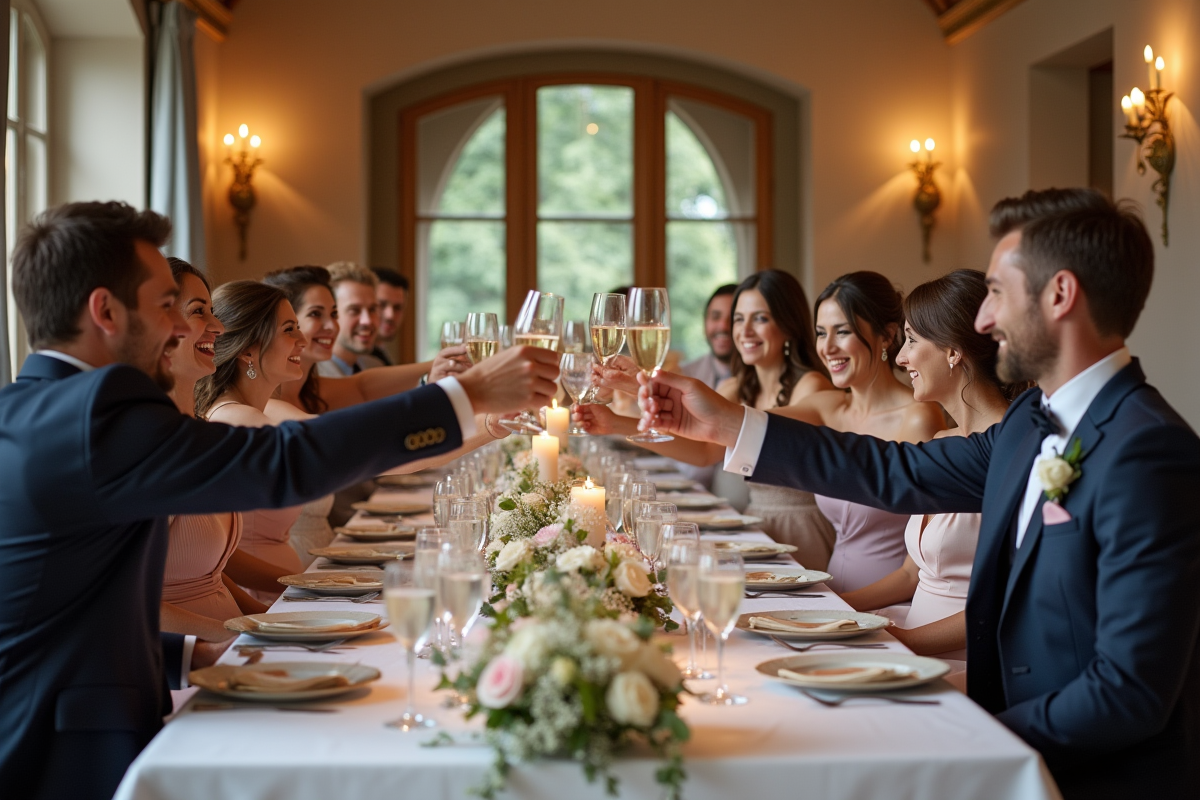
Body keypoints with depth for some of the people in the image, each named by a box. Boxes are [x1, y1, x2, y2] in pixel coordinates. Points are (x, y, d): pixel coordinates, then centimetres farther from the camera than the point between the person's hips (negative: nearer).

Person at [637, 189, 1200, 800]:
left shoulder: (1147, 454, -22)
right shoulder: (1033, 422, 6)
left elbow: (1131, 694, -24)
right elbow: (898, 473, 14)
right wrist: (726, 424, 14)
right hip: (1014, 746, 7)